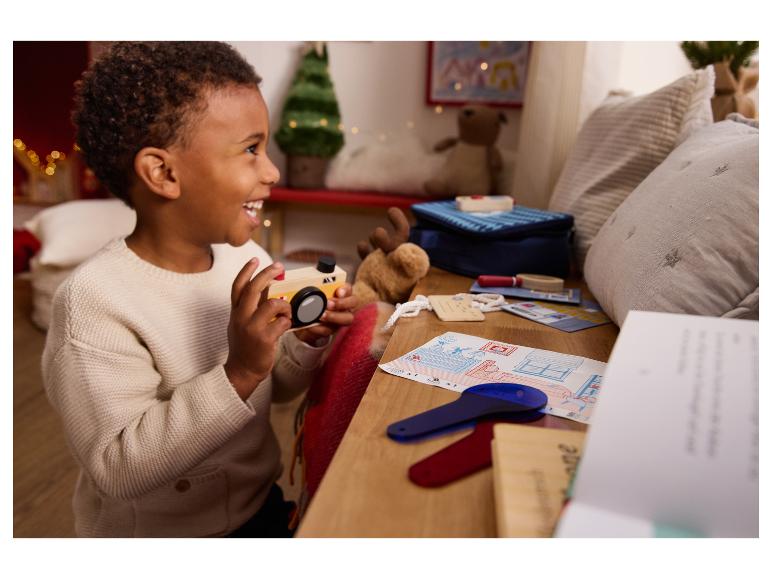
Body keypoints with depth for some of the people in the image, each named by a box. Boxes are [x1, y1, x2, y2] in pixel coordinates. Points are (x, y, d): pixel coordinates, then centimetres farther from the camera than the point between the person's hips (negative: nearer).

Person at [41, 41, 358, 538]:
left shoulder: (248, 258, -5)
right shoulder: (95, 302, -23)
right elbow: (117, 471, -24)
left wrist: (307, 344, -13)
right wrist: (238, 373, -32)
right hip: (155, 533, -5)